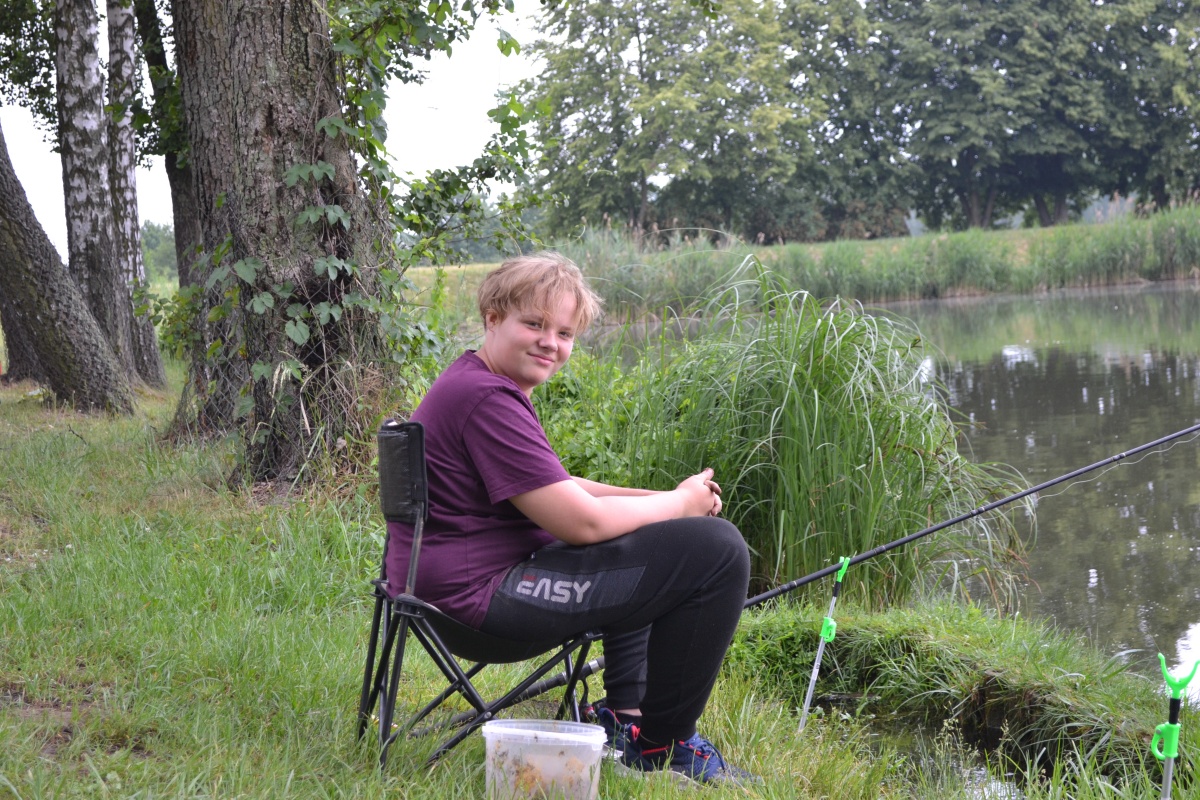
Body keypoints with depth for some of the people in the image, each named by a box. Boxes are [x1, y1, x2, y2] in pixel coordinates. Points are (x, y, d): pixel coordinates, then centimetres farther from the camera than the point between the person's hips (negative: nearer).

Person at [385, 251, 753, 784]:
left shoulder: (476, 383, 14)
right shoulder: (487, 399, -20)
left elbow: (559, 490, 18)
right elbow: (581, 521, -23)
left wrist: (666, 498, 5)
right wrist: (680, 503, -6)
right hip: (478, 594, -12)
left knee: (641, 542, 35)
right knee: (716, 549, -13)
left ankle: (626, 714, 30)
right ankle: (664, 745, 0)